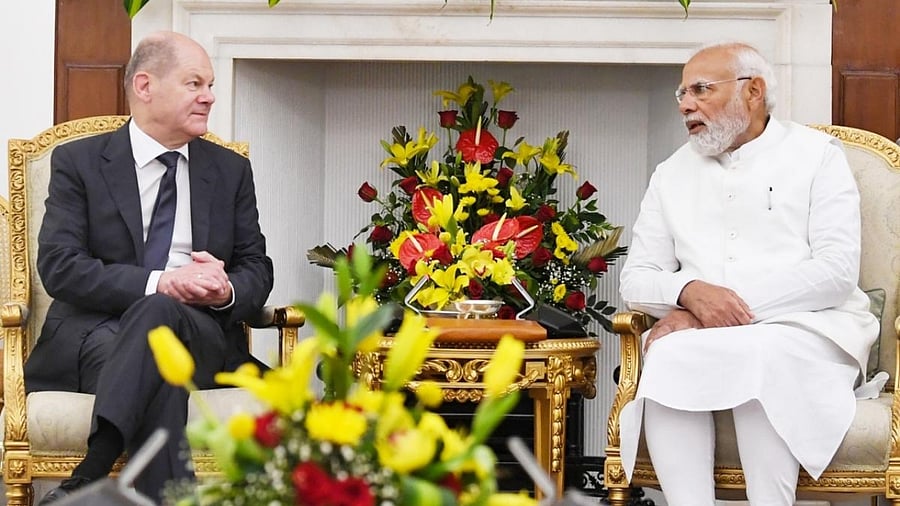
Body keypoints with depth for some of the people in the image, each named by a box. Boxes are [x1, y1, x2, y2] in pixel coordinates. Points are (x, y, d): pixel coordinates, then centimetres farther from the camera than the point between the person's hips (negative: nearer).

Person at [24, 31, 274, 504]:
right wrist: (160, 281, -19)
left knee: (161, 313, -37)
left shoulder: (231, 170, 17)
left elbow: (257, 270, 14)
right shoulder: (77, 161, 7)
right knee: (160, 374, -39)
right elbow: (59, 267, -6)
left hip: (201, 335, 2)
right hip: (93, 334, -1)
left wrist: (226, 291, -13)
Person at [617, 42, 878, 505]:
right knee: (668, 357, -32)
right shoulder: (672, 174, 19)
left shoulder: (816, 155, 6)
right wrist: (691, 292, -12)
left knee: (758, 356, -37)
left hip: (806, 328, -3)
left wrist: (735, 305, -15)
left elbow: (837, 271, -6)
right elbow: (636, 280, 12)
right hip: (701, 335, 3)